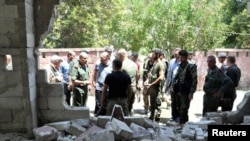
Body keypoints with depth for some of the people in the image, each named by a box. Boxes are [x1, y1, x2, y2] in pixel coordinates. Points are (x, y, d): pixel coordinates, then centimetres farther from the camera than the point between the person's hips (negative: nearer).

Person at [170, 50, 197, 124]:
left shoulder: (191, 66, -7)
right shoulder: (180, 66, 12)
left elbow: (194, 80, -10)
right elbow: (176, 77, 21)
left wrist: (191, 92, -14)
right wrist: (172, 86, 8)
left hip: (186, 91, -7)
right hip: (178, 90, 7)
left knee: (184, 109, -4)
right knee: (179, 108, 11)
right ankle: (182, 122, 22)